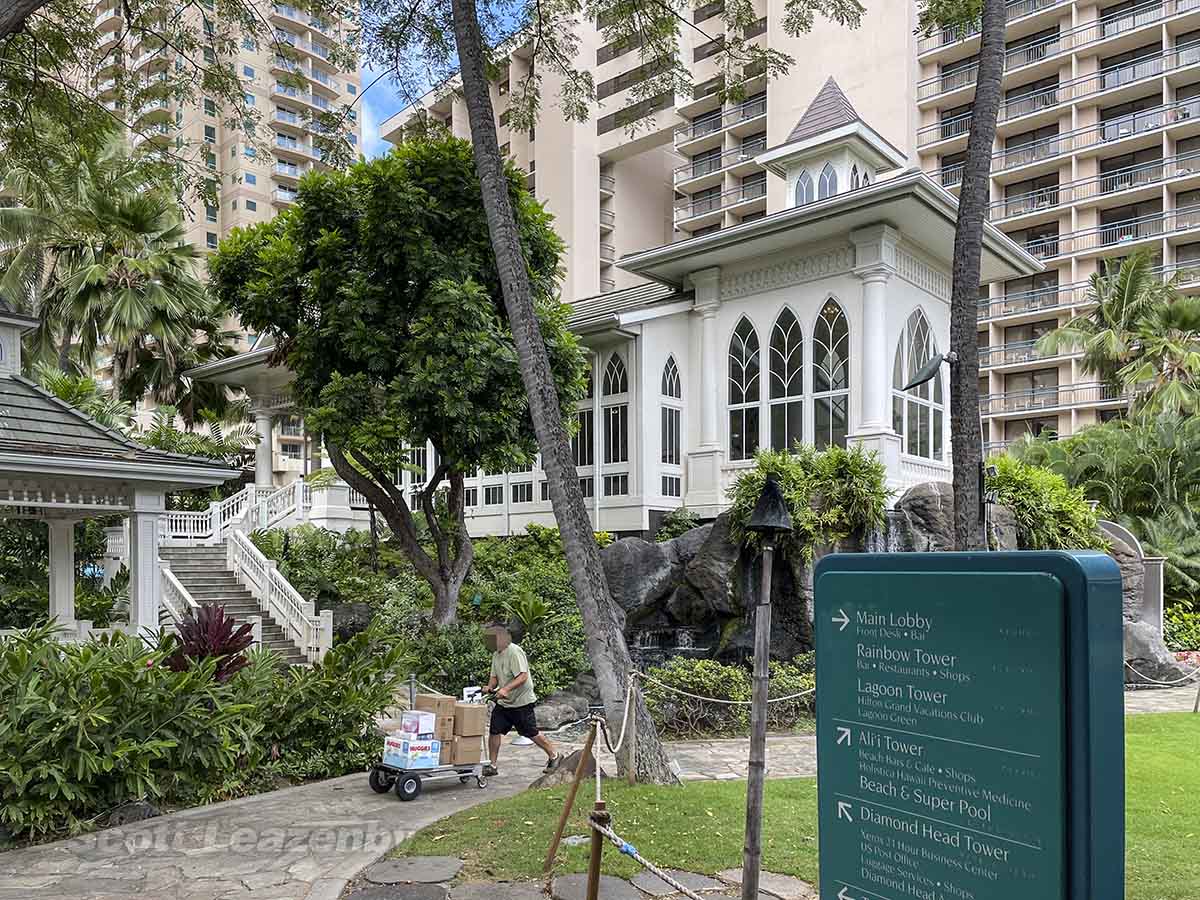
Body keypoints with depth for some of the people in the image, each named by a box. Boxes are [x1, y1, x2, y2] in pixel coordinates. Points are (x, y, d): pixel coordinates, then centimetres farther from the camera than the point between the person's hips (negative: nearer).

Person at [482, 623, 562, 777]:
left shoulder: (514, 652, -19)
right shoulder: (496, 654, 9)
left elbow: (523, 677, -27)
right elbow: (494, 676, 15)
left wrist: (506, 689, -37)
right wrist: (489, 687, -6)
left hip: (522, 702, -8)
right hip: (503, 703, 8)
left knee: (531, 733, 2)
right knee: (494, 731, 1)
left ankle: (554, 756, 21)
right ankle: (491, 766, 12)